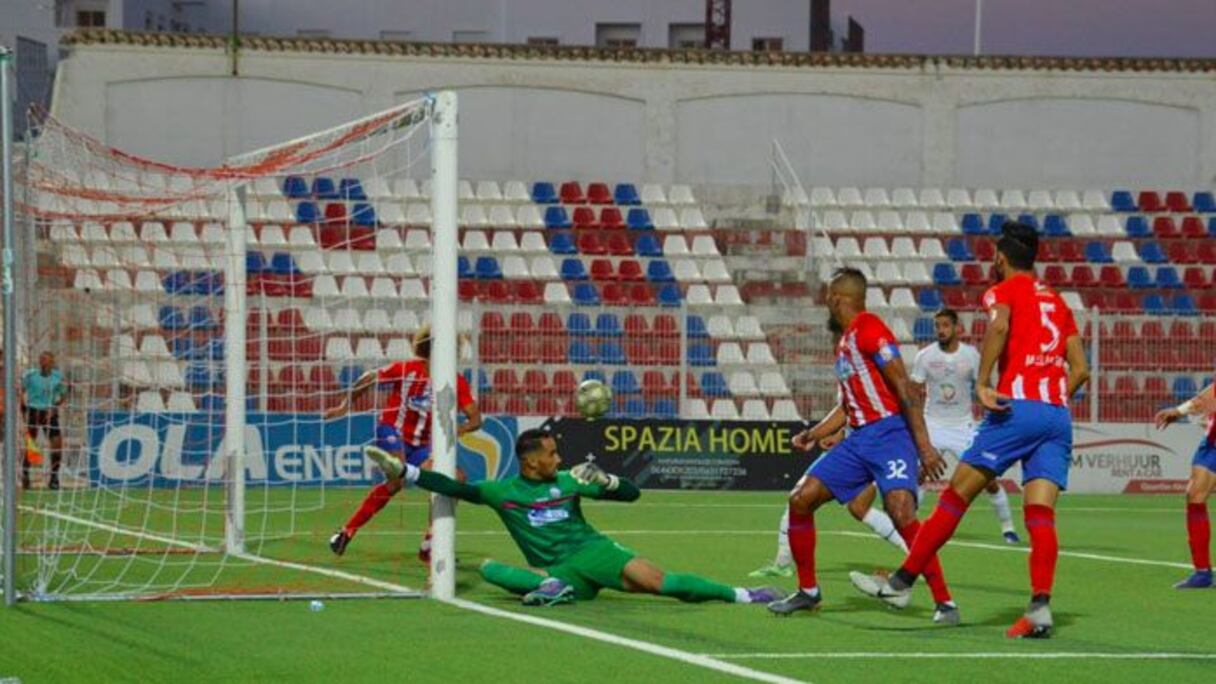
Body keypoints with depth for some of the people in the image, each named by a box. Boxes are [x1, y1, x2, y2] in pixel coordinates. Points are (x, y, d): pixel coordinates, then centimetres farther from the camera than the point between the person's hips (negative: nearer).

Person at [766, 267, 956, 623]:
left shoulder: (869, 328, -10)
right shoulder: (844, 342, 19)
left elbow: (904, 389, -16)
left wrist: (924, 446, -21)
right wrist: (812, 435, 13)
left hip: (889, 431, -9)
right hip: (859, 437, 9)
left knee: (901, 511, -26)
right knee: (800, 499, 4)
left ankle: (944, 602, -21)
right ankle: (807, 591, 18)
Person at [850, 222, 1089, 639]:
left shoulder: (1004, 291, 7)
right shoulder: (1057, 303, 23)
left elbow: (999, 326, -17)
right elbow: (1080, 369, 18)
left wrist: (982, 384, -18)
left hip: (1017, 406, -6)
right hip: (1058, 415, 6)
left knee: (956, 495, 0)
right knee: (1041, 514, -4)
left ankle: (901, 584, 4)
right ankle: (1040, 608, -19)